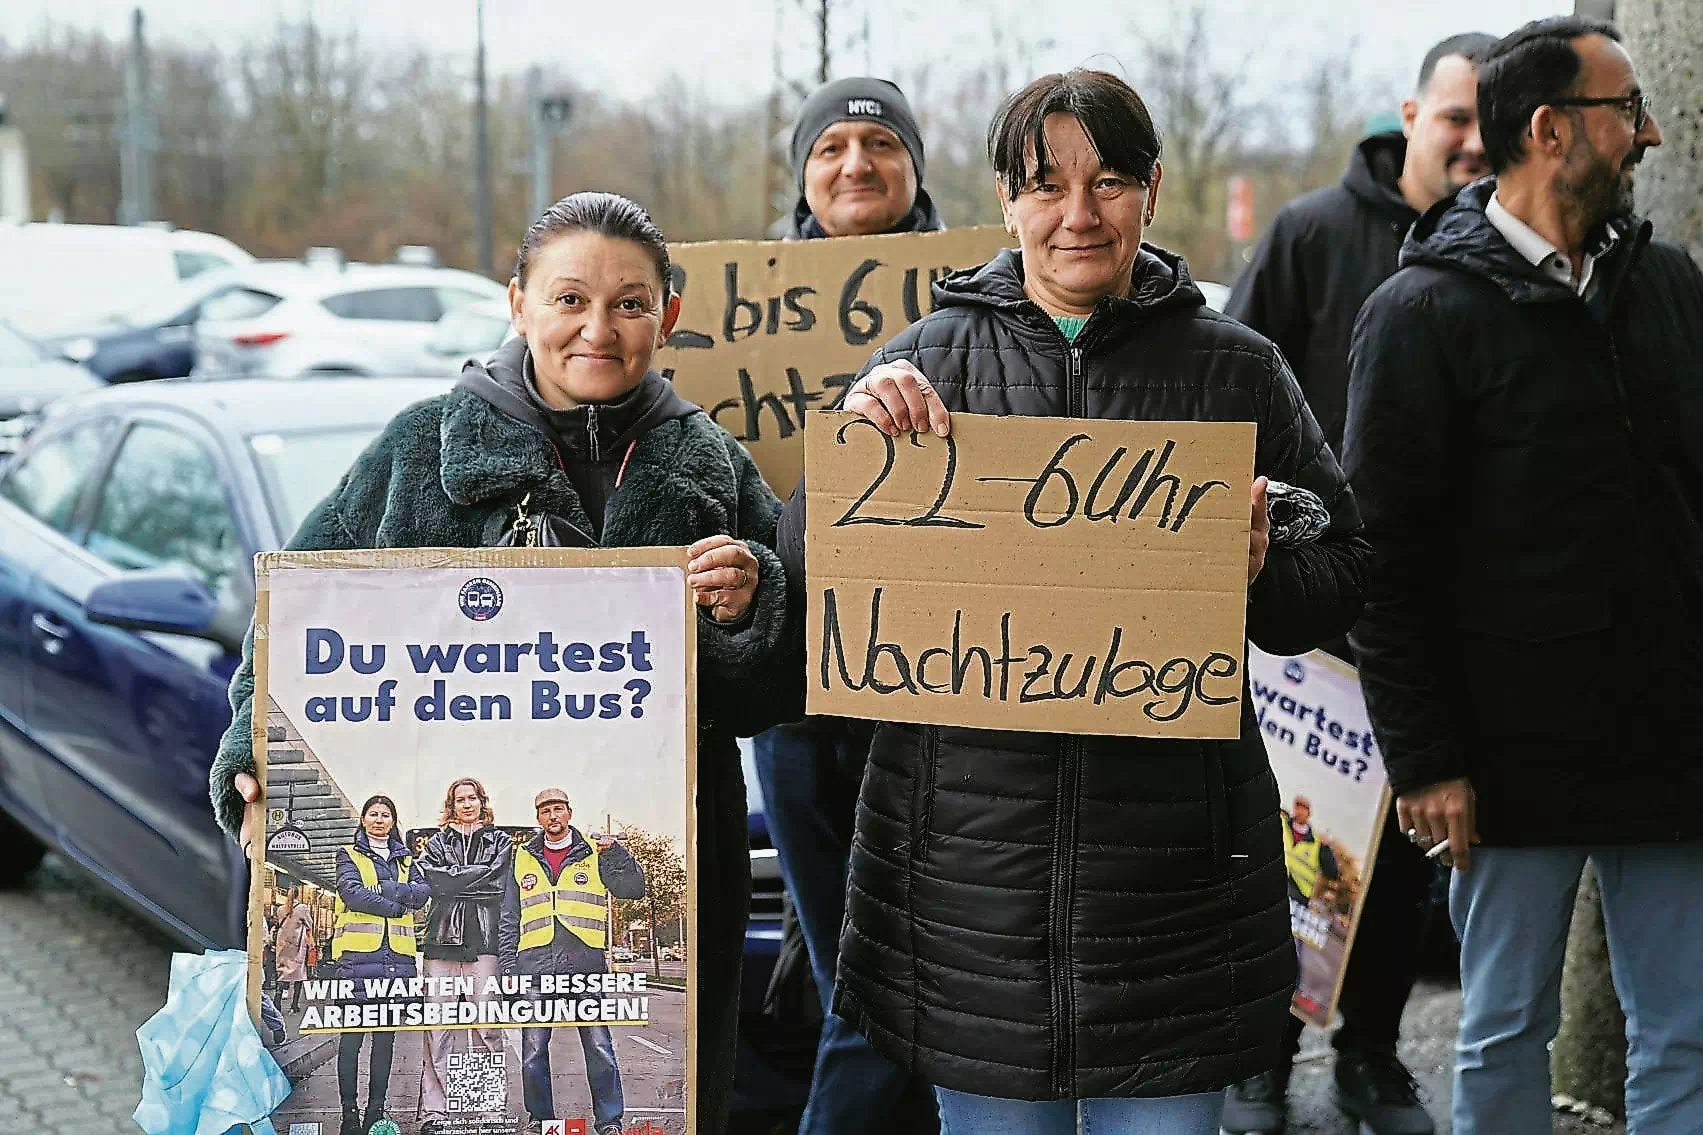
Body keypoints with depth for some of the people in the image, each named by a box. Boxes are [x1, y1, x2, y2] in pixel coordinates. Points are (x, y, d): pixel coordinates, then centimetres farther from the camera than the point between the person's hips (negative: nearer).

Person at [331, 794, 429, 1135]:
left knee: (386, 1036, 5)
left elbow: (422, 893, 1)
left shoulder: (405, 859, 19)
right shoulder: (349, 855, 10)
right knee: (352, 1034, -6)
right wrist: (396, 905, -7)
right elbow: (351, 892, -9)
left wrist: (378, 889, -10)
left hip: (397, 954, 4)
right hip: (358, 953, -4)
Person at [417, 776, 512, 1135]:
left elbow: (498, 883, -2)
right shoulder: (437, 843, 20)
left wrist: (455, 880, -2)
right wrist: (476, 876, -2)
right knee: (438, 1028, -5)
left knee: (487, 1026, -7)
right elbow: (433, 881, 1)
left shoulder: (500, 841, 16)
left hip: (484, 941, -1)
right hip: (443, 942, 1)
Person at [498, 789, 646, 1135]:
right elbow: (508, 920, 16)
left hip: (585, 965, -2)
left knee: (599, 1047, -5)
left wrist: (616, 852, -12)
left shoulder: (595, 853, 10)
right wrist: (508, 965, 7)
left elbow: (633, 889, 2)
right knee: (533, 1050, 3)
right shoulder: (522, 859, 15)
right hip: (535, 967, 2)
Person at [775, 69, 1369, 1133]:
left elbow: (1343, 574, 10)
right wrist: (859, 435, -13)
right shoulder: (930, 357, 7)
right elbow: (807, 565, 4)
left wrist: (1263, 574, -12)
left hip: (1172, 842, 0)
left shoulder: (1236, 368, 8)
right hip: (972, 838, 0)